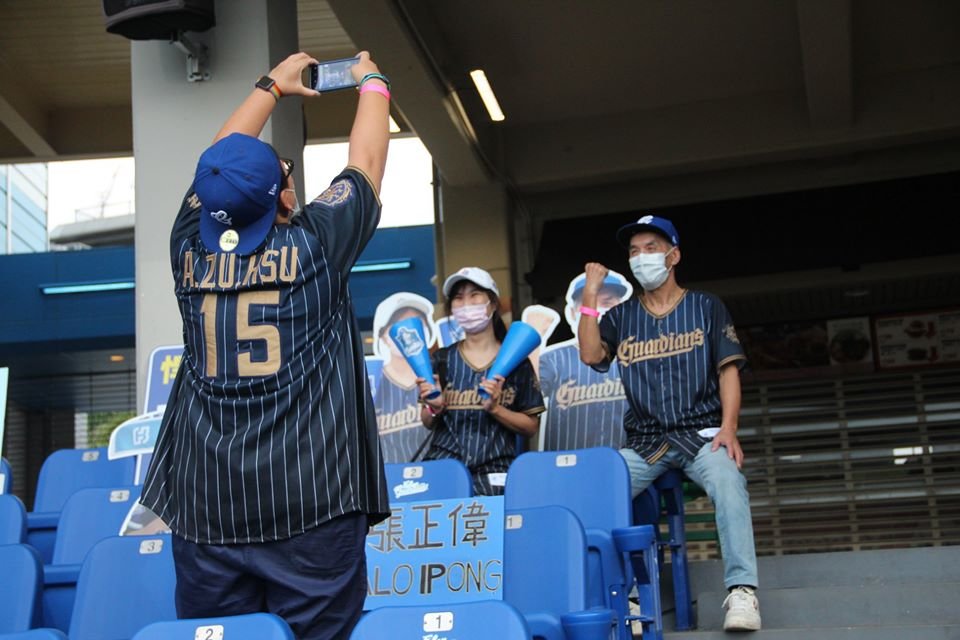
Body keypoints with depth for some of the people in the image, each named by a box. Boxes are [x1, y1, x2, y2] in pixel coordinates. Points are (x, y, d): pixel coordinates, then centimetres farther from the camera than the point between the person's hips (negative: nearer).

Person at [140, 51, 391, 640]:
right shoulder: (313, 246, -5)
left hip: (204, 508, 4)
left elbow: (220, 163, 21)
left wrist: (272, 86, 34)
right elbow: (366, 164, 11)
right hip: (311, 506, -4)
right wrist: (372, 82, 28)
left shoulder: (190, 249, 4)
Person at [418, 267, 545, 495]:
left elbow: (531, 427, 3)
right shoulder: (442, 360, 9)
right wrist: (434, 407, -6)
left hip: (493, 468, -1)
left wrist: (495, 408, -12)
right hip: (443, 461, 1)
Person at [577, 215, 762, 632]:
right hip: (643, 444, 2)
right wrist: (590, 296, -4)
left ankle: (741, 591, -32)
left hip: (701, 434, -2)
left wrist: (728, 428, -13)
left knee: (729, 483, -34)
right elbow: (591, 356, -3)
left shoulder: (706, 308, 8)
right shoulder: (620, 318, 14)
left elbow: (728, 370, 1)